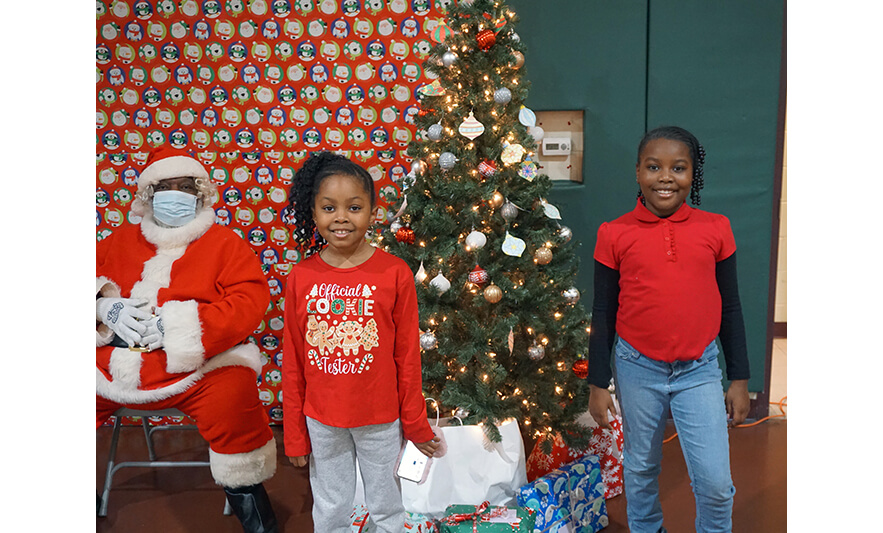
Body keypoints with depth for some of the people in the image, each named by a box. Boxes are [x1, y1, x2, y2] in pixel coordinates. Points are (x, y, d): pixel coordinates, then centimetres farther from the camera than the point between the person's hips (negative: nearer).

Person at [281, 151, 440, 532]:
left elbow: (408, 356, -6)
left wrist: (416, 423, 1)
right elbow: (293, 361, 0)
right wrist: (294, 433, 4)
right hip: (321, 419, 2)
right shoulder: (301, 278, -7)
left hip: (380, 418, -1)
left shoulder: (395, 274, -13)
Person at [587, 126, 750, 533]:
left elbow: (730, 307, 5)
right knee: (640, 469, 16)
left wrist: (739, 378, 6)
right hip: (637, 369, 0)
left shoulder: (715, 229, -3)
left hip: (699, 369, 0)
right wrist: (598, 384, 1)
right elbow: (602, 313, 0)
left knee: (715, 481, 1)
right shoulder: (615, 235, -6)